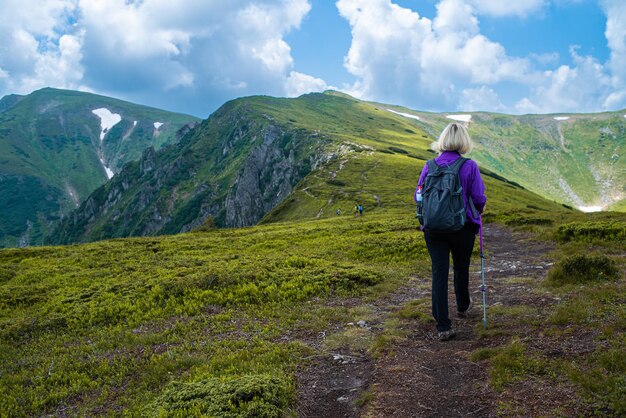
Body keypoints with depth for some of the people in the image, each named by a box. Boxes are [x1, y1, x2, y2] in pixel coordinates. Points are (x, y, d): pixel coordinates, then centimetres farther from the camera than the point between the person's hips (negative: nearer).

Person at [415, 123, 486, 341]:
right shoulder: (469, 166, -11)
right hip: (462, 227, -1)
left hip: (433, 229, 1)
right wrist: (480, 208, 12)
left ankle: (443, 327, 1)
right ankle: (463, 306, 45)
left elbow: (418, 197, 2)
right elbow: (478, 198, -11)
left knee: (439, 273, 3)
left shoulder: (429, 166, -3)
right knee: (461, 267, 21)